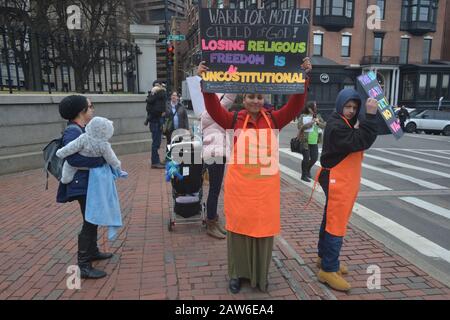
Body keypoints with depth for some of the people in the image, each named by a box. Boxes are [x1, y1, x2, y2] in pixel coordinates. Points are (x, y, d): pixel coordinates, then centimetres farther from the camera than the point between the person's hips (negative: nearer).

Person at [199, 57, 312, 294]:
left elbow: (295, 105, -7)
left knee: (263, 227, 12)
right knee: (239, 226, 10)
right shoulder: (235, 120, -2)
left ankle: (260, 274, 31)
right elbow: (213, 107, -13)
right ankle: (237, 273, 28)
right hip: (239, 184, -1)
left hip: (266, 185, 1)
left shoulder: (274, 119, 1)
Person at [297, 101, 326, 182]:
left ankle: (308, 169, 37)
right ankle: (304, 175, 15)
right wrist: (310, 123, -22)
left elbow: (324, 126, 1)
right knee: (306, 158, -2)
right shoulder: (303, 116, -4)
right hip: (305, 141, -5)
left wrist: (318, 122, -17)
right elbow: (299, 126, -16)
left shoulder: (318, 116, 9)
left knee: (314, 158, 8)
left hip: (314, 142, 5)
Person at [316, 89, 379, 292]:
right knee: (336, 224, -6)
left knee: (331, 220, 17)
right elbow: (362, 141, -27)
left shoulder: (346, 123, 15)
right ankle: (328, 270, 3)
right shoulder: (336, 126, -19)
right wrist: (370, 115, -27)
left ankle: (325, 257, 31)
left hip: (344, 180, 10)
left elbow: (357, 139, 8)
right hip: (337, 181, -10)